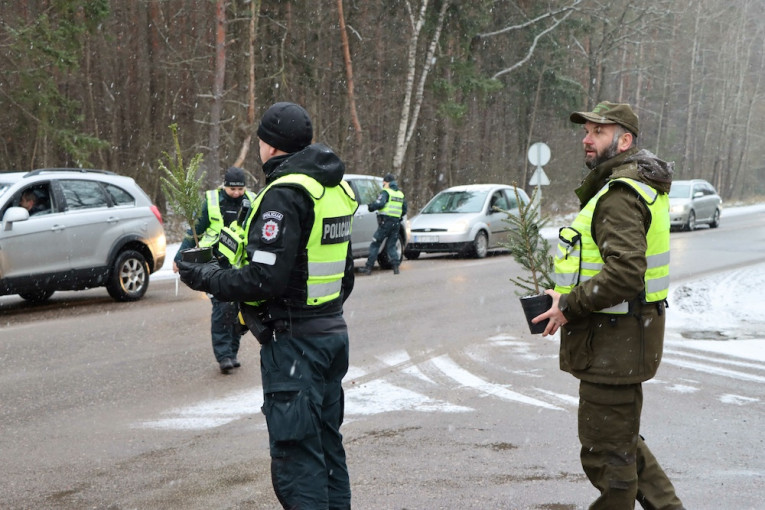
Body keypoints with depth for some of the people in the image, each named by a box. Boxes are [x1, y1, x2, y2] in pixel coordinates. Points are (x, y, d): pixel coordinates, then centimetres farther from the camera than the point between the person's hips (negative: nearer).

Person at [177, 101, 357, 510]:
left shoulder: (284, 194, -17)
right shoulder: (336, 189, 11)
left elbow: (265, 279, -23)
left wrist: (204, 278, -11)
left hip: (293, 341, -9)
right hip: (333, 331, 9)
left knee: (296, 456, -4)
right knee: (327, 443, 18)